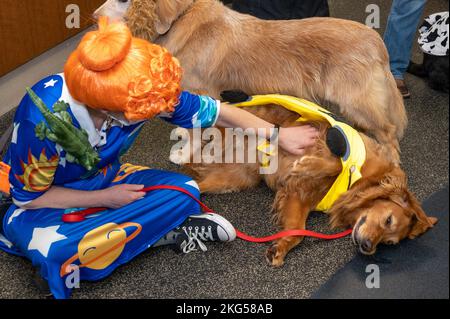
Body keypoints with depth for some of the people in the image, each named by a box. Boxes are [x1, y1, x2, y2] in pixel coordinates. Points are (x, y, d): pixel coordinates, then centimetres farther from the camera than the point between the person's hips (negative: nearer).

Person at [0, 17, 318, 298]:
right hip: (40, 201, -2)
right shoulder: (44, 116, -37)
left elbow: (218, 112, -11)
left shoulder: (140, 93, -26)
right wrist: (107, 198, -20)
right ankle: (163, 232, -18)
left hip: (102, 179, 3)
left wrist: (279, 135, -4)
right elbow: (29, 196, -20)